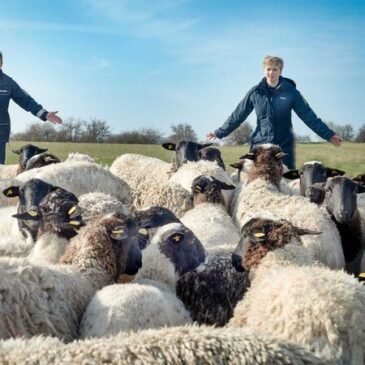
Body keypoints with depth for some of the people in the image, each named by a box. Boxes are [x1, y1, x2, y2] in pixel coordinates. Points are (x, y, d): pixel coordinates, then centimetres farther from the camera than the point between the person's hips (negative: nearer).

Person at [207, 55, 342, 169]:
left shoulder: (290, 91, -1)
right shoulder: (255, 92, 3)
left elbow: (308, 116, -1)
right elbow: (238, 115, 9)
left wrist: (328, 134, -6)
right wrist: (219, 132, 9)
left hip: (284, 145, -1)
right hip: (260, 144, 1)